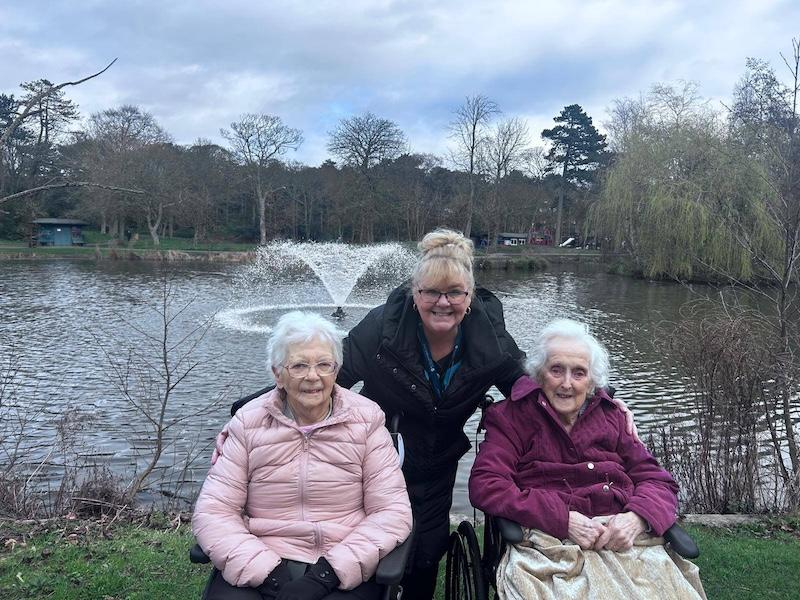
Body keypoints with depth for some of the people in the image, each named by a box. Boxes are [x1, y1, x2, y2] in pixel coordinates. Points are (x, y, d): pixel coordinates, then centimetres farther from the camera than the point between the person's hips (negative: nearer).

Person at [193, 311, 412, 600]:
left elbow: (393, 512, -4)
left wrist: (327, 574, -14)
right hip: (261, 565, 1)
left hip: (343, 571, -1)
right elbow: (212, 512, -2)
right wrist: (270, 574, -15)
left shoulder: (366, 419, 0)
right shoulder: (248, 422, 2)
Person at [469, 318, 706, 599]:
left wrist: (636, 518, -7)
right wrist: (564, 520, -13)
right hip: (549, 543, -4)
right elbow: (485, 485, -6)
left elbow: (658, 480, 17)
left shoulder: (610, 416, 20)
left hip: (623, 541, 5)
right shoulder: (511, 416, 7)